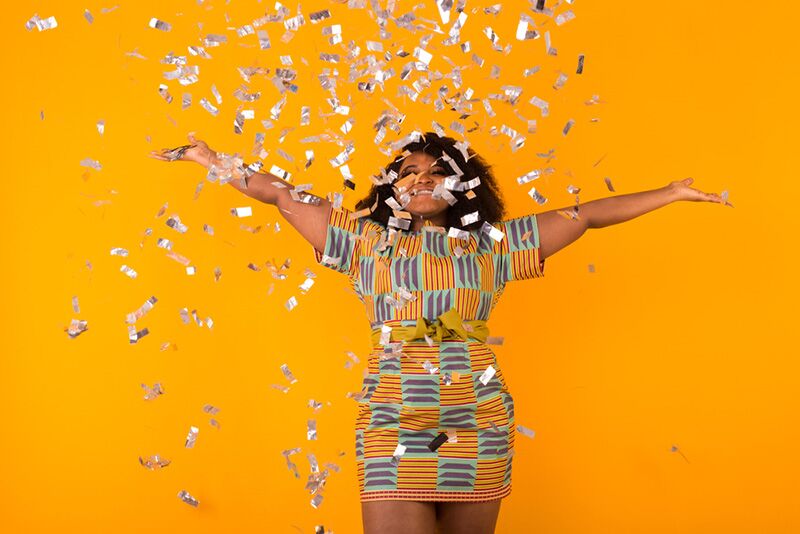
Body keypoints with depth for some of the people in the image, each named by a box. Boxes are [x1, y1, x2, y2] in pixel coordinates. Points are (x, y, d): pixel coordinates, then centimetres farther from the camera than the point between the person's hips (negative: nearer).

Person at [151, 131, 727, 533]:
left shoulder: (491, 244, 10)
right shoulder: (368, 241, 10)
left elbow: (585, 215, 10)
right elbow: (283, 196, 12)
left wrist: (672, 193, 11)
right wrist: (212, 159, 13)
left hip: (479, 426, 2)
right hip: (393, 427, -1)